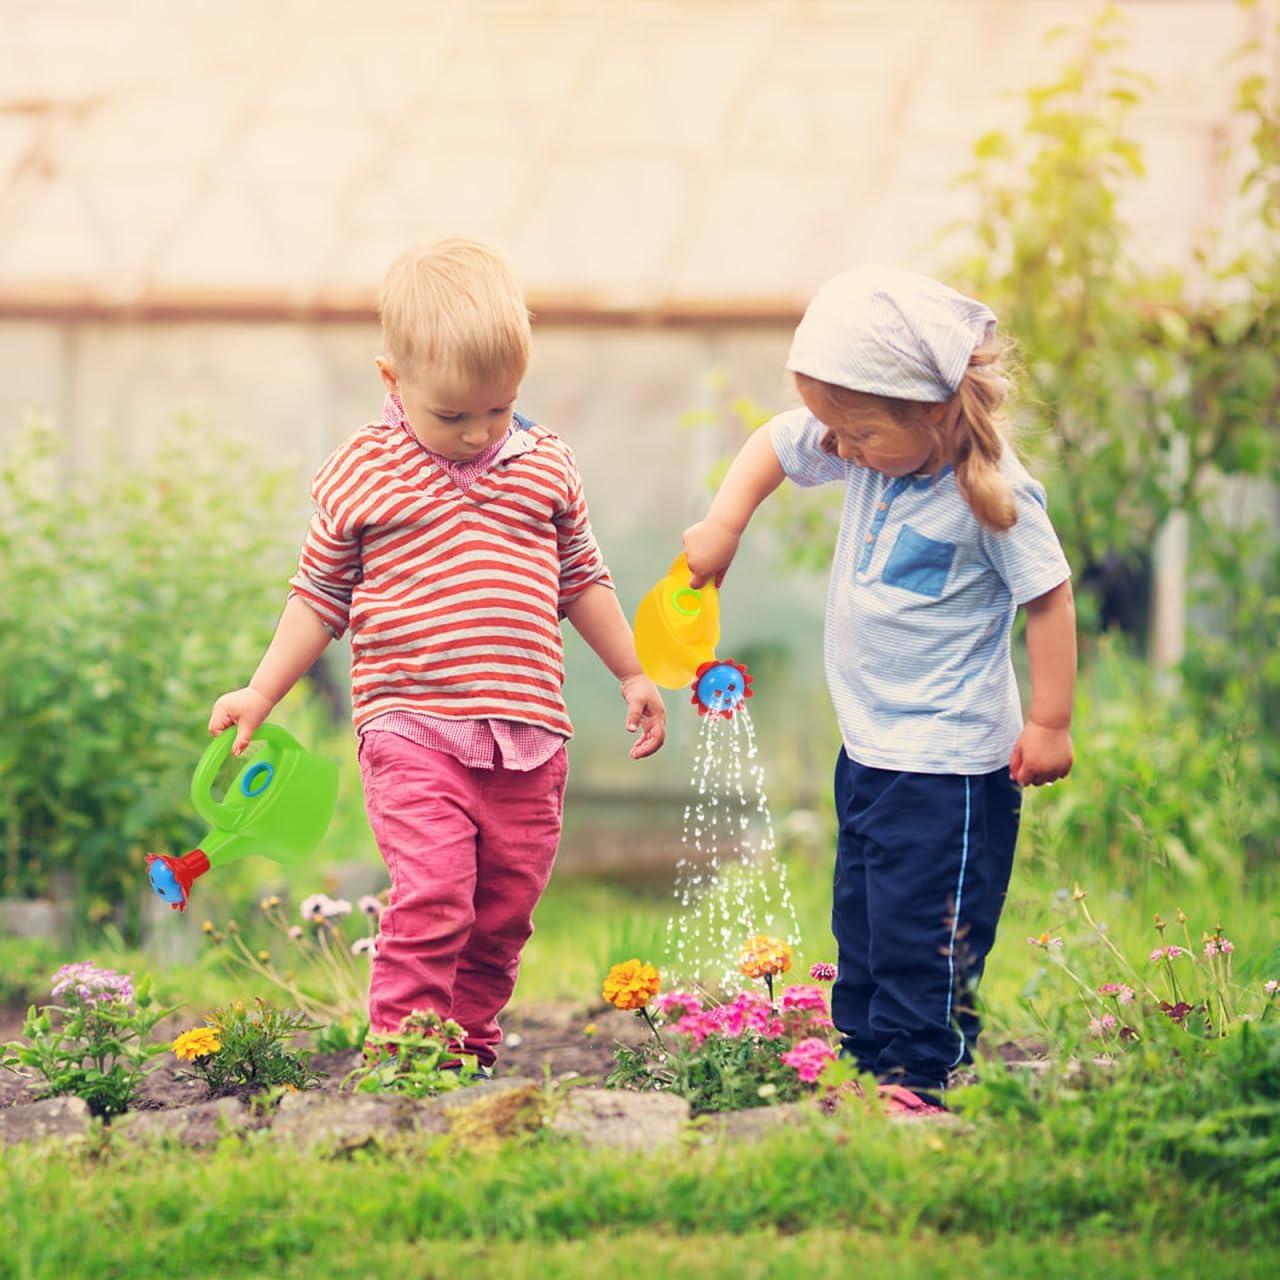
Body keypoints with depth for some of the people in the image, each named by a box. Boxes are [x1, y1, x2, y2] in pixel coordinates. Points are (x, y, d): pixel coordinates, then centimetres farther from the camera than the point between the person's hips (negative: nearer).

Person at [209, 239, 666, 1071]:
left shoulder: (546, 465, 8)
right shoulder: (361, 475, -1)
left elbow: (581, 577, 21)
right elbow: (319, 596, 9)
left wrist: (632, 675, 25)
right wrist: (260, 694, 7)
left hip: (527, 732, 4)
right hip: (412, 728, -4)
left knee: (505, 908, 9)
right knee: (431, 894, -17)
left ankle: (470, 1043, 25)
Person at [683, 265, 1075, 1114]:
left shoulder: (994, 496, -21)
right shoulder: (869, 453, -2)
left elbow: (1050, 598, -16)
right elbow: (777, 445, 14)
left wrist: (1050, 723, -14)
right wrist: (723, 526, 2)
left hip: (948, 759, -8)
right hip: (870, 746, 8)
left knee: (921, 922, -5)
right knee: (861, 916, 17)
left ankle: (917, 1076, 3)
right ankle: (860, 1052, 27)